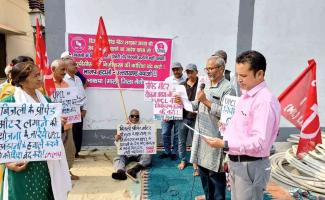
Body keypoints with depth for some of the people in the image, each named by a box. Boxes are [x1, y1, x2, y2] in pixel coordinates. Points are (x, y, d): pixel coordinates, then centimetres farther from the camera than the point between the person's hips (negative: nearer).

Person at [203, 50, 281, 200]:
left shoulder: (265, 100, -21)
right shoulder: (245, 96, 10)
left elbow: (260, 142, -27)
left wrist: (225, 144, -28)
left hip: (251, 166, -9)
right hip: (235, 162, 9)